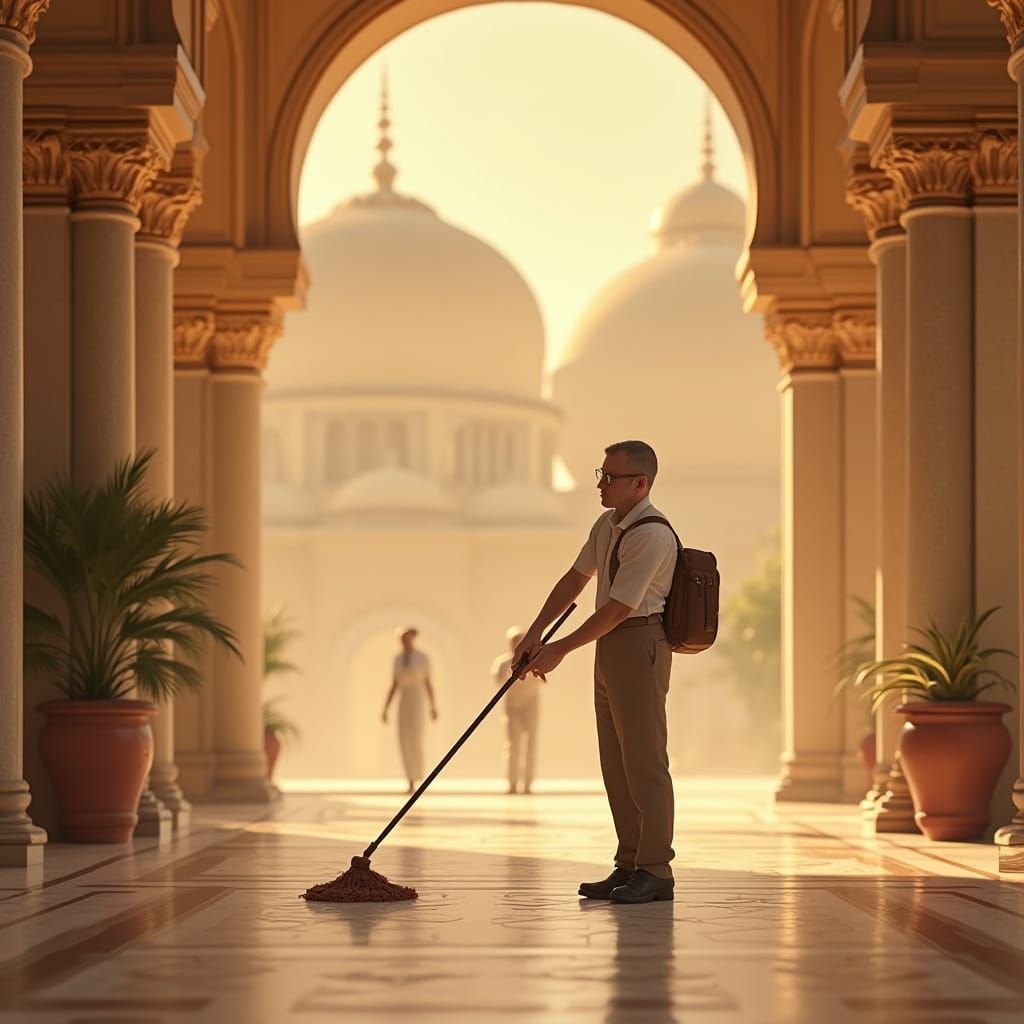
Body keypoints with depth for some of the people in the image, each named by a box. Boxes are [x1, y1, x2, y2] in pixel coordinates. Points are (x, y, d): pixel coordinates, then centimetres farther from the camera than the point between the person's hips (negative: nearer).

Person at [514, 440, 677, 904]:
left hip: (639, 645, -10)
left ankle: (655, 871, -6)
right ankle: (629, 867, 15)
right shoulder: (607, 525, 12)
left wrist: (561, 650, -12)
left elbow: (618, 608, -19)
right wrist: (534, 634, 8)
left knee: (644, 761, -8)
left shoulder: (652, 535, -18)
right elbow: (575, 579, 17)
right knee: (615, 764, 11)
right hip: (610, 647, 10)